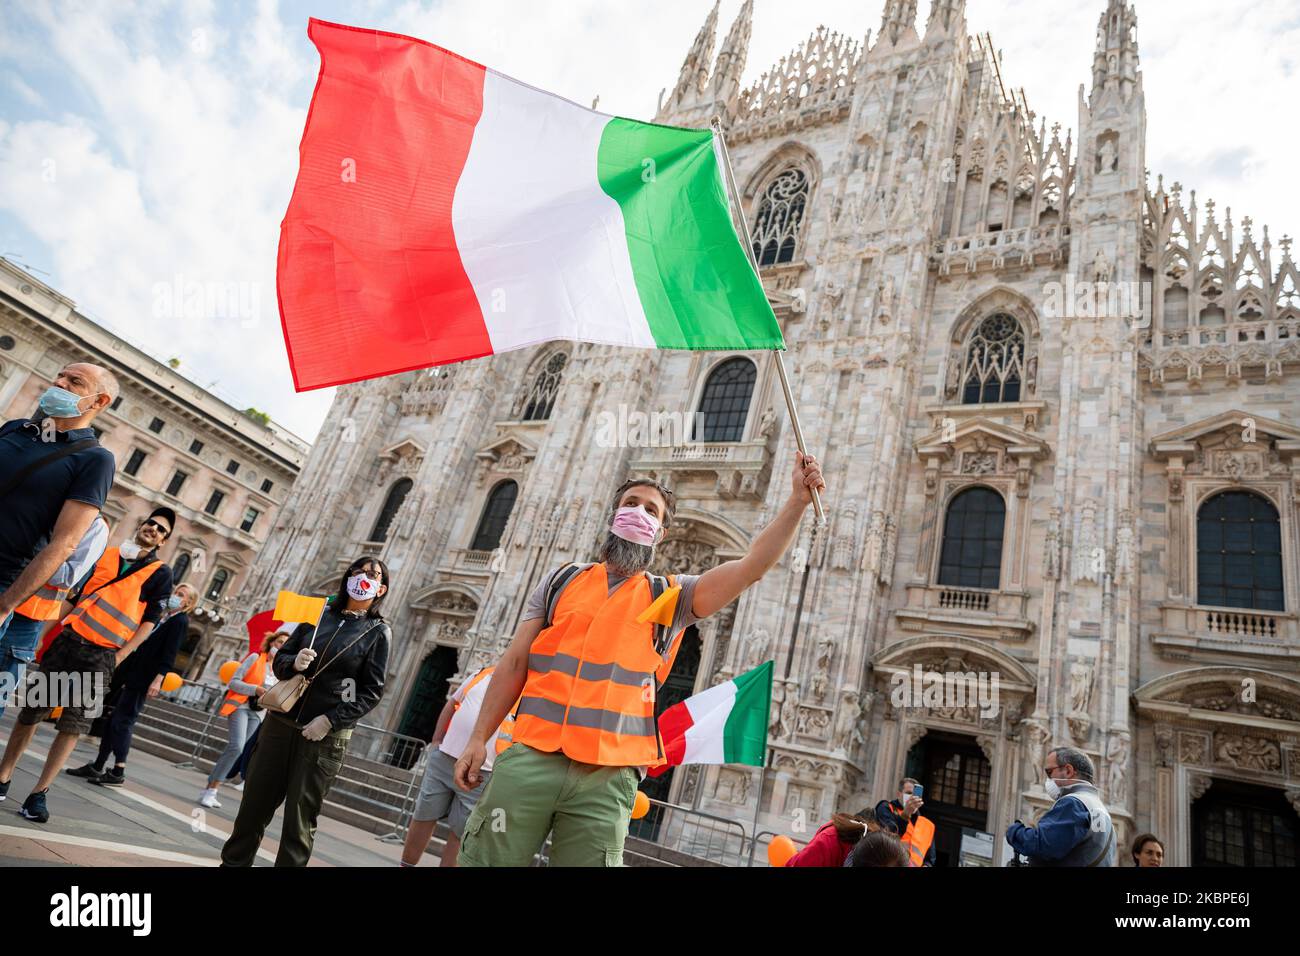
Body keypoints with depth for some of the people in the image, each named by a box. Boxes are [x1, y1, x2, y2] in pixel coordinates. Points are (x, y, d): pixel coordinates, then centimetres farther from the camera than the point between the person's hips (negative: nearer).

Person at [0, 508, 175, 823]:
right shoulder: (104, 554, 12)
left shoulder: (160, 573, 3)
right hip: (67, 640, 3)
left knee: (73, 726, -4)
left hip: (102, 656, -3)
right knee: (30, 713, 8)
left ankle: (38, 794, 5)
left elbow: (150, 620, -1)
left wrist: (120, 655, -7)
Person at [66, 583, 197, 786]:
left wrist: (158, 679, -22)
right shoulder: (162, 617, 17)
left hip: (143, 680, -8)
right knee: (113, 718, 9)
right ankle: (97, 767, 19)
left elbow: (169, 654, -15)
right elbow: (144, 645, 18)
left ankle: (118, 772, -1)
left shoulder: (180, 621, -7)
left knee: (122, 721, -7)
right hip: (129, 675, 8)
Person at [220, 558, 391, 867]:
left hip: (326, 736, -4)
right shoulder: (318, 613, 8)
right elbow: (280, 659, 10)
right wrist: (294, 663, -12)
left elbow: (372, 691, -6)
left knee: (299, 820, 1)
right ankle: (232, 862, 30)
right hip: (281, 723, 4)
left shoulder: (379, 632, -3)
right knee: (254, 806, 12)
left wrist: (330, 720, -14)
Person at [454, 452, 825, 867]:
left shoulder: (671, 597, 9)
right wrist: (478, 738, 2)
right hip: (529, 759, 1)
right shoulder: (563, 579, 13)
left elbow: (752, 565, -3)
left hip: (607, 779, -1)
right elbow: (515, 662, 9)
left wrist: (798, 499, -9)